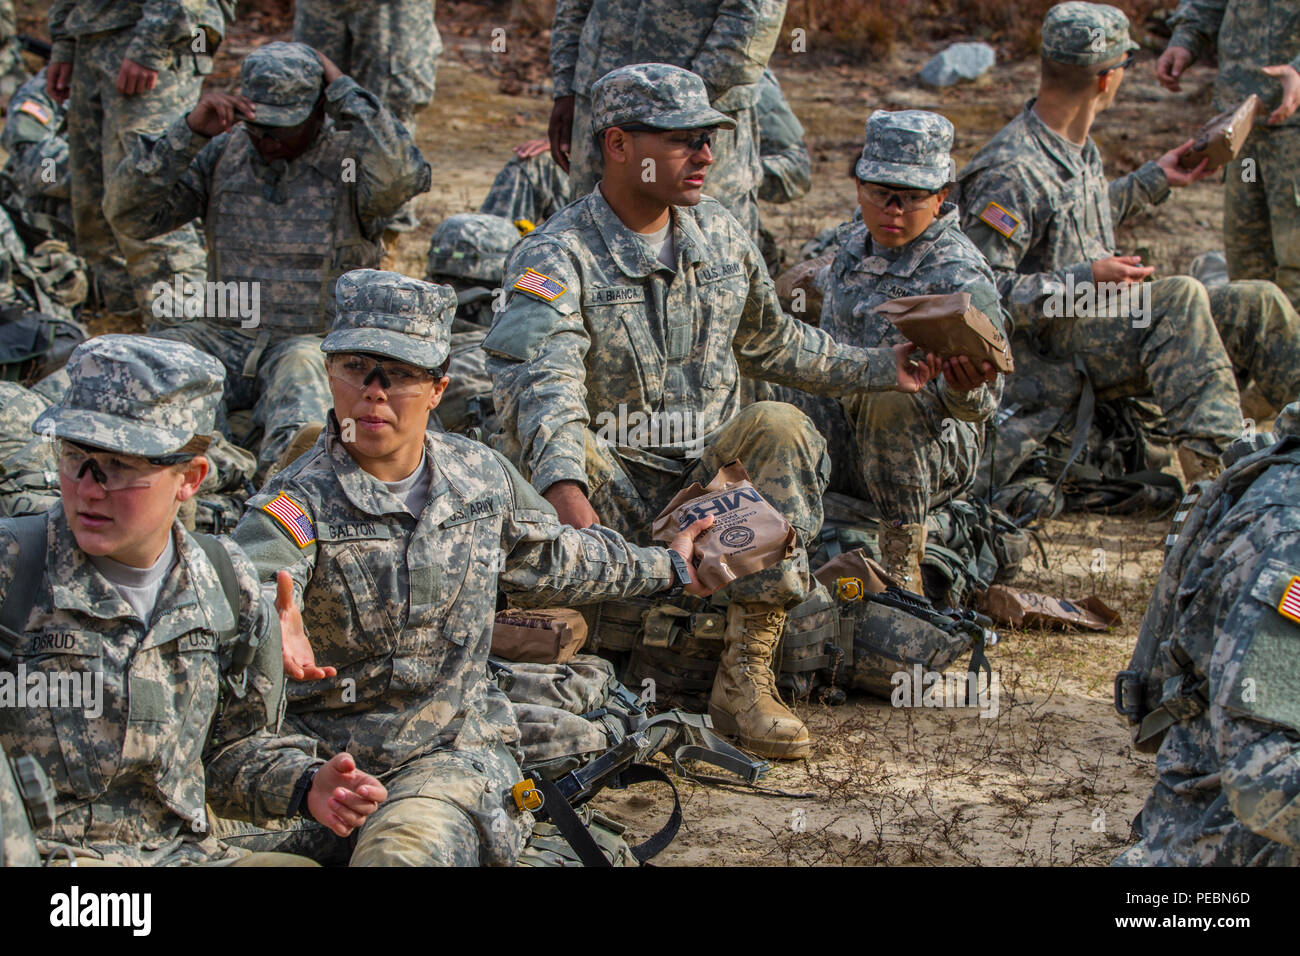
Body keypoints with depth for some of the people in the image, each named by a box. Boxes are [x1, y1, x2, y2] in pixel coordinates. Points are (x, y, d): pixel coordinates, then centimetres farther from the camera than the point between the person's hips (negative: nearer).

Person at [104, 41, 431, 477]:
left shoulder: (350, 158, -1)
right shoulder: (221, 152, 11)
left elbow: (400, 176, -26)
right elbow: (129, 213, 4)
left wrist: (343, 89, -13)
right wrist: (189, 131, -7)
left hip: (314, 340, -4)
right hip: (222, 337, 4)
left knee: (300, 366, -39)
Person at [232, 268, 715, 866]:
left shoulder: (483, 476, 5)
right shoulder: (298, 502, -11)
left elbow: (549, 560, 26)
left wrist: (667, 568, 37)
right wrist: (277, 636, -57)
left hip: (458, 747, 1)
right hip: (324, 750, -1)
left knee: (401, 849, -32)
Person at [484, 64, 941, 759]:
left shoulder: (719, 234, 9)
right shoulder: (555, 258, -12)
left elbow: (770, 342, 26)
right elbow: (542, 382, -31)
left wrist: (881, 369, 22)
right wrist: (564, 490, -49)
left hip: (702, 476, 5)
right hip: (610, 488, -5)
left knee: (780, 428, -25)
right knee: (549, 445, -35)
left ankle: (745, 678, -26)